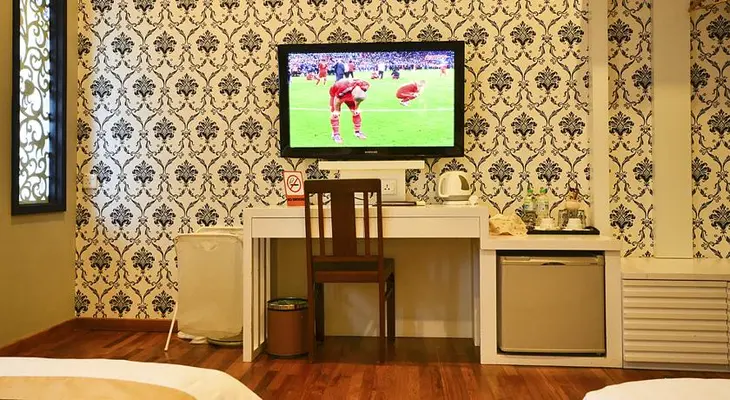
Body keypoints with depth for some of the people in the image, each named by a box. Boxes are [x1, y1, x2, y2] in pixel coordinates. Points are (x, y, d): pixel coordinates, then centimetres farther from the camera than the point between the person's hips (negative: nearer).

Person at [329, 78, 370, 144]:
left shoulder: (363, 87, -33)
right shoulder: (343, 89, -48)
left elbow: (358, 99, -9)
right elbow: (337, 100, -26)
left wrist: (356, 108, 1)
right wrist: (336, 111, -12)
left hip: (349, 95, 5)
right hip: (336, 93, -4)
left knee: (356, 112, 2)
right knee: (335, 114, -11)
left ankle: (358, 132, 15)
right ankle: (336, 134, -2)